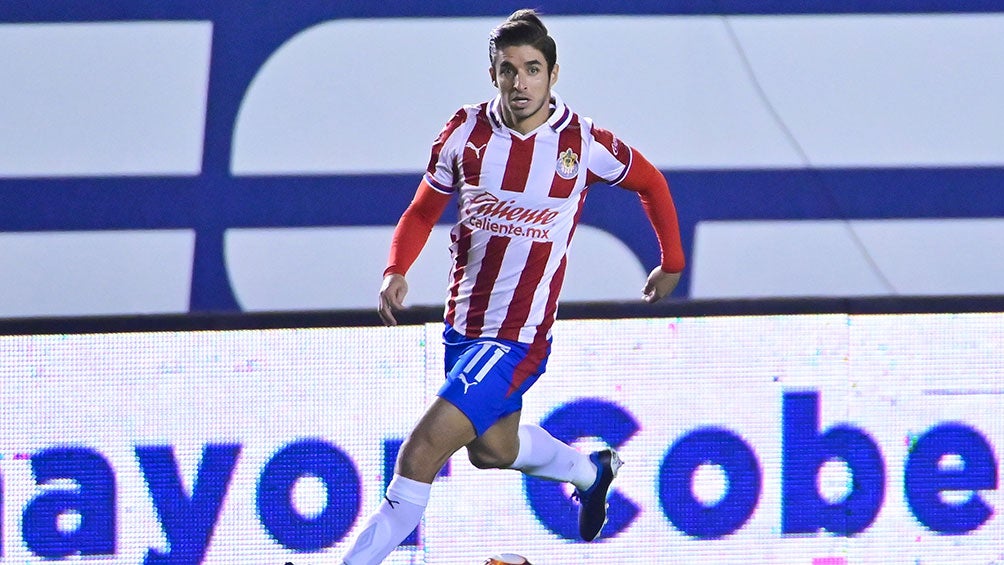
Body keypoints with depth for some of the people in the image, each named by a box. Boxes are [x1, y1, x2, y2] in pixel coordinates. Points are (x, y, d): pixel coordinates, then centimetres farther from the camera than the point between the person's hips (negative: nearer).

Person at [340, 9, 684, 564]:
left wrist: (672, 262, 17)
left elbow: (650, 183, 8)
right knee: (492, 449, 25)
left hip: (519, 335, -5)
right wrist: (396, 271, -11)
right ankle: (589, 471, 53)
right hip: (461, 325, 5)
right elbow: (423, 211, 7)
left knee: (422, 450, -17)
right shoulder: (465, 132, -5)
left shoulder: (584, 143, -12)